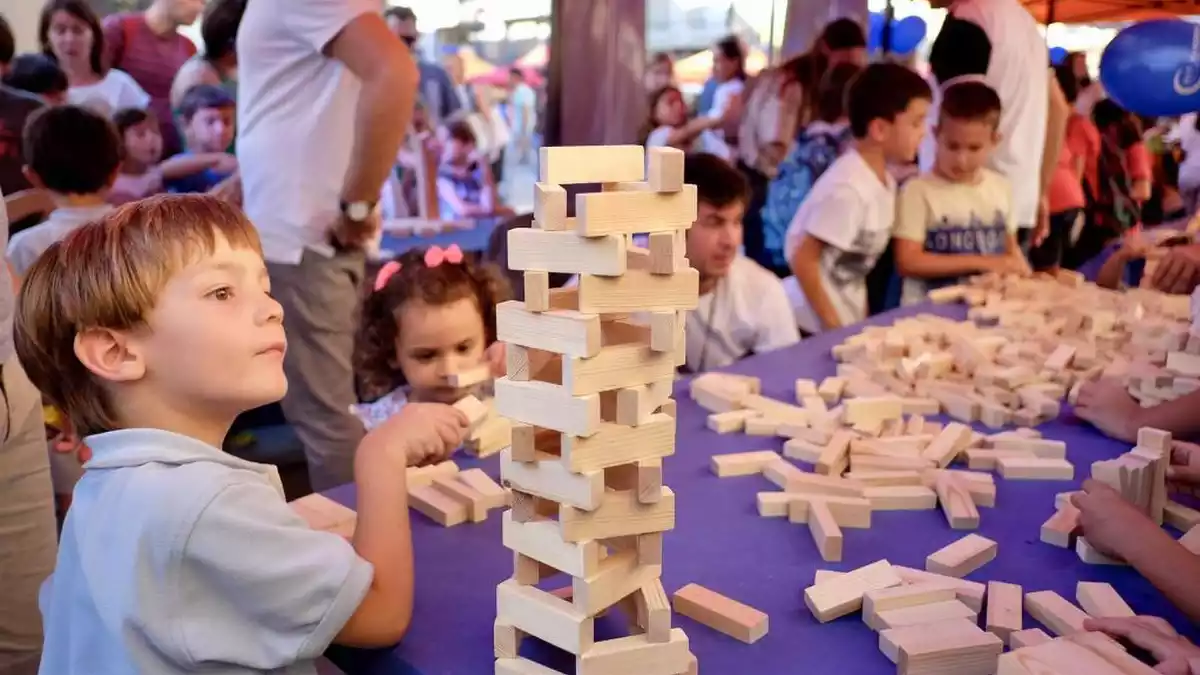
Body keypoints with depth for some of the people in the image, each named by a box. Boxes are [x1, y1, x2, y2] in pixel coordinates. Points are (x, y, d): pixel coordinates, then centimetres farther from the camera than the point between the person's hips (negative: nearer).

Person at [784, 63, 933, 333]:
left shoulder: (884, 180, 3)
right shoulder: (847, 189, -23)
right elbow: (803, 260, -21)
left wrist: (861, 316, 9)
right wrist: (832, 326, -16)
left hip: (850, 320, 8)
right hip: (816, 325, -8)